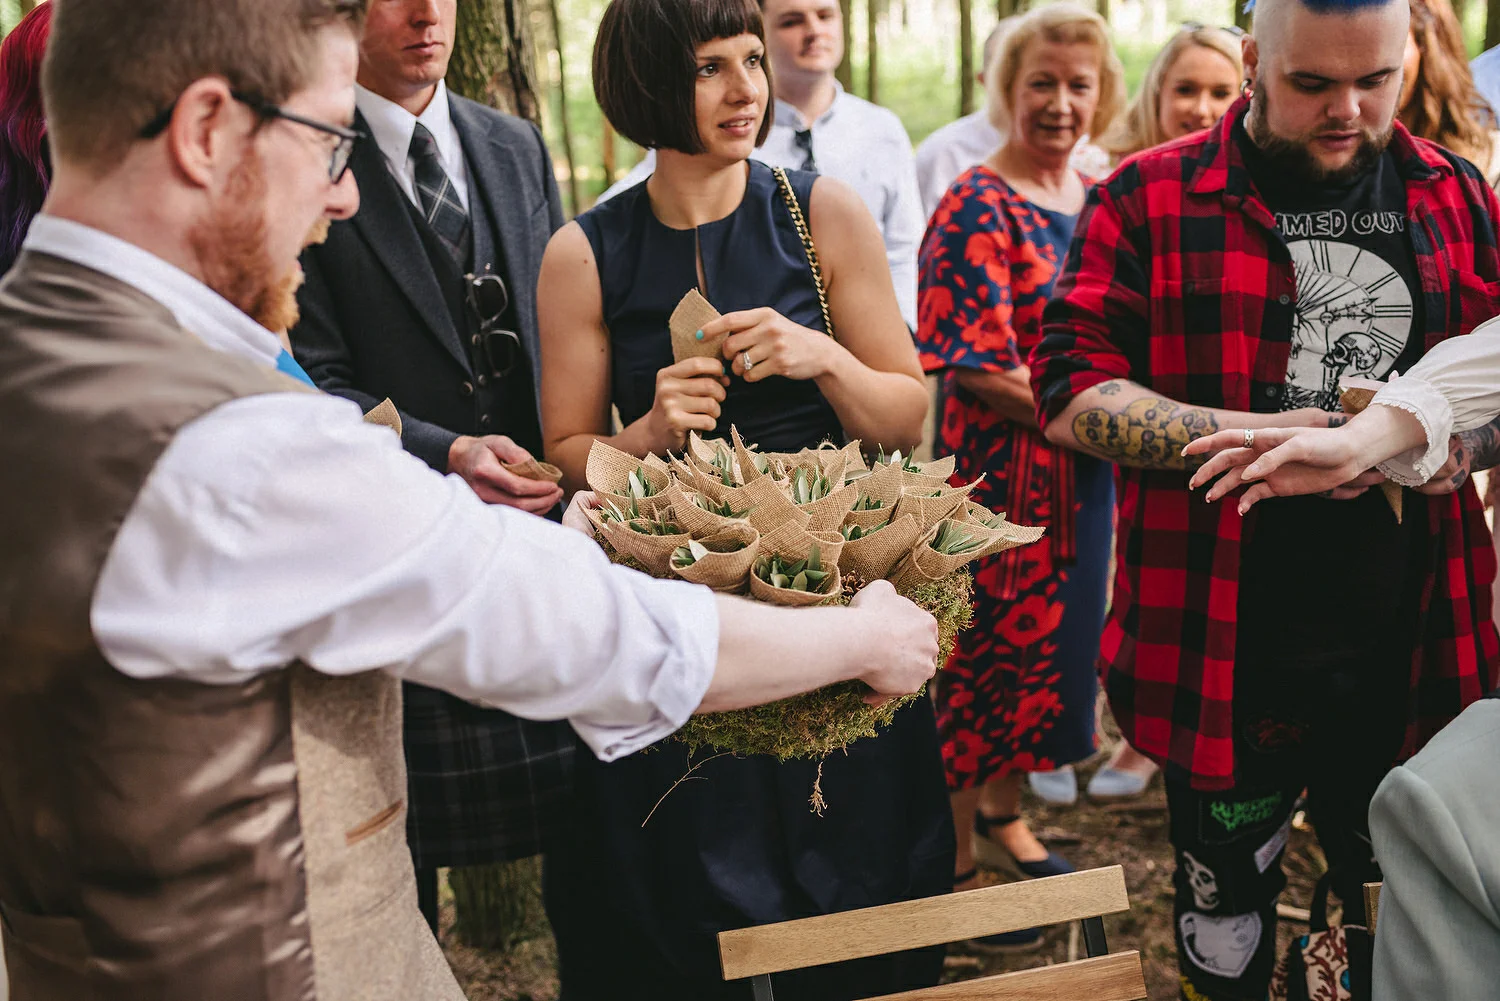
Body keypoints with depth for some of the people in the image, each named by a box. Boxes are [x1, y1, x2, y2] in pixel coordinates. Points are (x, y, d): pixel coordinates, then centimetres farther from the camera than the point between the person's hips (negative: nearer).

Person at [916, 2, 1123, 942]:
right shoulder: (976, 208, -12)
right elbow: (978, 371, -19)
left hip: (1090, 472, 7)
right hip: (1002, 471, -7)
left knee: (1056, 642, 17)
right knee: (989, 650, 3)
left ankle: (1002, 811, 38)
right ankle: (956, 856, 19)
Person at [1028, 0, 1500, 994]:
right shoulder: (1149, 200, -4)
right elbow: (1071, 397, -10)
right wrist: (1253, 436, -21)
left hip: (1411, 648, 3)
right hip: (1224, 650, -2)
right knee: (1226, 915, 17)